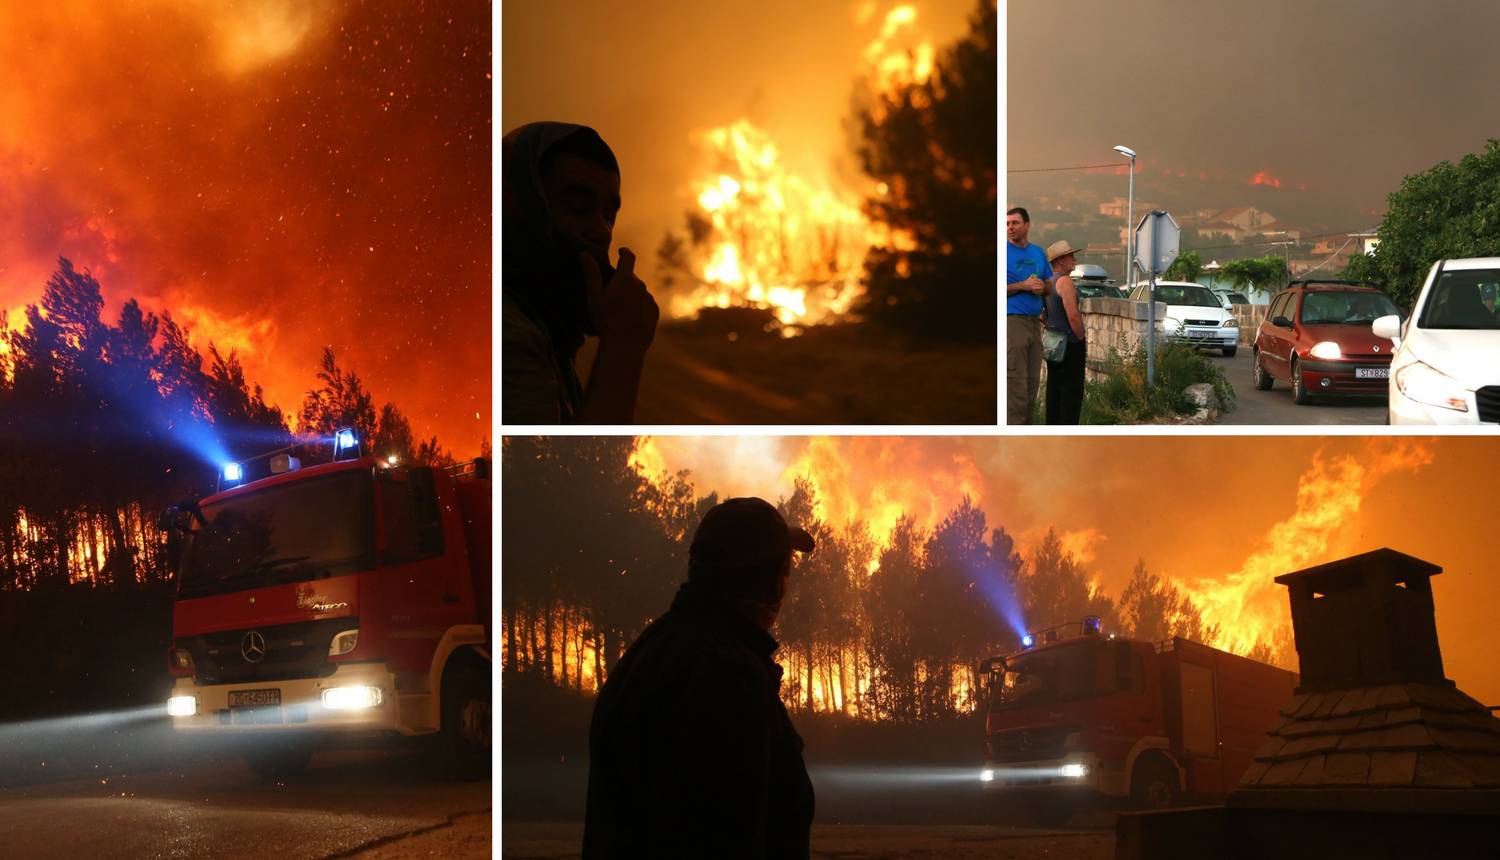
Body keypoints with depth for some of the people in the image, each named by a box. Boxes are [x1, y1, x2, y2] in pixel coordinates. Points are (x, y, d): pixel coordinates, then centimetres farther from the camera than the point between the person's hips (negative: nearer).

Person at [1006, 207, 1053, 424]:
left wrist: (1041, 288, -2)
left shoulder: (1038, 253, 15)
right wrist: (1023, 286, -15)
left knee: (1033, 382, 8)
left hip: (1035, 322, 7)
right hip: (1012, 320, -7)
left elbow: (1049, 285, 20)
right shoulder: (1004, 251, -3)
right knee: (1016, 383, -11)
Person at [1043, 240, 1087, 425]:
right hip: (1071, 343, -9)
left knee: (1054, 388, 12)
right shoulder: (1065, 281, -16)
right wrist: (1083, 339, -10)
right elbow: (1073, 315, -22)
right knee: (1072, 390, -6)